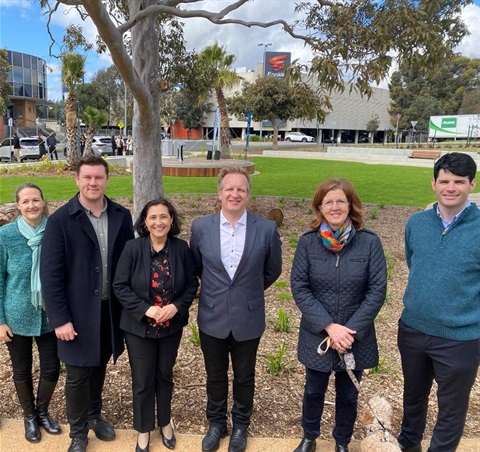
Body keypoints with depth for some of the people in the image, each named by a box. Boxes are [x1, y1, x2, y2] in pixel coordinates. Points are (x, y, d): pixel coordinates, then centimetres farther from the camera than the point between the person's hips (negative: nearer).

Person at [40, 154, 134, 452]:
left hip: (111, 309, 3)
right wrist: (60, 319, -15)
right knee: (77, 375, 11)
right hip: (78, 312, -3)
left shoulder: (122, 216, -1)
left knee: (100, 366, 21)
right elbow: (50, 274, -12)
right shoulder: (60, 220, -12)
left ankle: (95, 415, 45)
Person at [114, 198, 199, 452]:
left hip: (172, 326, 2)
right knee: (142, 381, 12)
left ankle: (165, 423, 44)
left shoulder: (181, 248, -9)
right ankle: (144, 429, 36)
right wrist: (146, 309, -21)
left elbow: (192, 283, -2)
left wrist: (177, 306, -18)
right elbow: (120, 286, -11)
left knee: (165, 375, 21)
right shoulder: (132, 248, -14)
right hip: (139, 326, -2)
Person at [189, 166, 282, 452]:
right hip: (212, 319, 1)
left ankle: (241, 426, 42)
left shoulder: (267, 229, -11)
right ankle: (216, 424, 43)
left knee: (244, 377, 18)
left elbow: (272, 270, 4)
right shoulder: (201, 227, -8)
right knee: (215, 376, 19)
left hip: (248, 320, -1)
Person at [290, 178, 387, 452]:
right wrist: (329, 326, -17)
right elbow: (299, 288, -9)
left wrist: (350, 330, -16)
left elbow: (377, 291, -10)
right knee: (314, 392, 20)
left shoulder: (370, 243, -10)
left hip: (356, 337, 0)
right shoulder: (307, 242, -8)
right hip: (317, 336, 1)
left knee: (348, 396, 18)